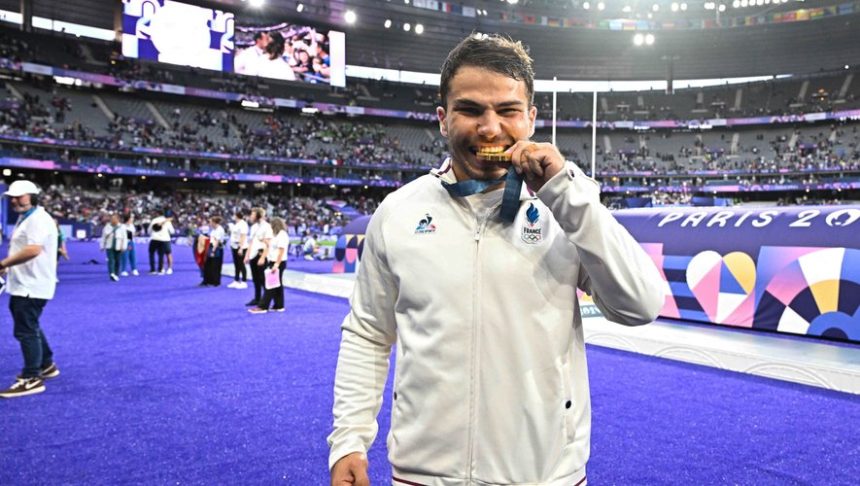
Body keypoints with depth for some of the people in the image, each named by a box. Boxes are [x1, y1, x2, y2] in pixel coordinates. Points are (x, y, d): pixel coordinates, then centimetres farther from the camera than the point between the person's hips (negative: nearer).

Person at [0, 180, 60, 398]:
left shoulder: (38, 219, -18)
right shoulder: (25, 218, 16)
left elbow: (33, 250, -31)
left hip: (32, 286, -11)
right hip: (23, 285, 11)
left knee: (25, 331, -6)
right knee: (30, 328, 21)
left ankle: (31, 379, 0)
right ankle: (46, 365, 35)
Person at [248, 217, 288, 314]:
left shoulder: (282, 235, -13)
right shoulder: (276, 235, 17)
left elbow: (281, 251, -20)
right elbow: (269, 247, 19)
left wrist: (276, 264, -24)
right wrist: (262, 258, 12)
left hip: (278, 263, -10)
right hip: (273, 262, 10)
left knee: (271, 285, -8)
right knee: (277, 285, 11)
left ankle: (263, 307, -7)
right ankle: (279, 306, 15)